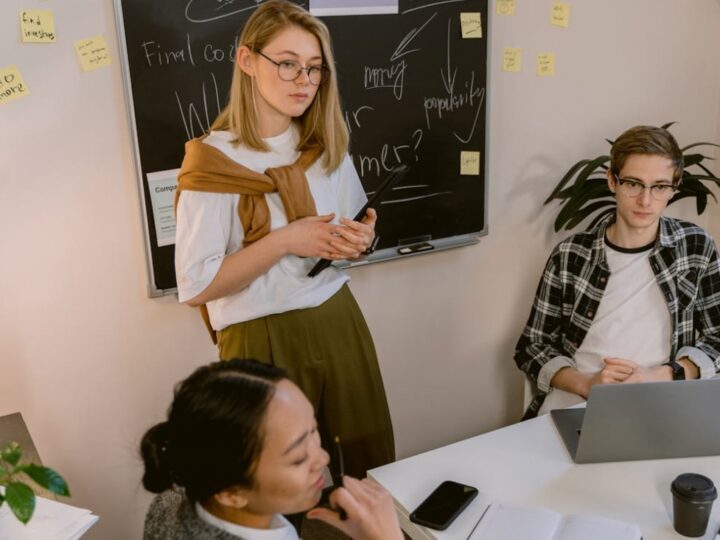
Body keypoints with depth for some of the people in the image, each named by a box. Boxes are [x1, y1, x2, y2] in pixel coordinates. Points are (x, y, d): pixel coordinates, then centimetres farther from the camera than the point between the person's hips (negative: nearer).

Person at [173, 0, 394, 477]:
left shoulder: (328, 147, 4)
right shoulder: (213, 162, -14)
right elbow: (195, 286, -16)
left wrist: (361, 242, -7)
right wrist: (284, 242, -22)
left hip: (338, 324, 5)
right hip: (264, 341, -5)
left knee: (373, 464, 14)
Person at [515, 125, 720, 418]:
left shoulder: (696, 248, 3)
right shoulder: (570, 255, 1)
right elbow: (531, 347, 5)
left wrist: (662, 376, -10)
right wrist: (585, 383, -12)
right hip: (570, 406, -1)